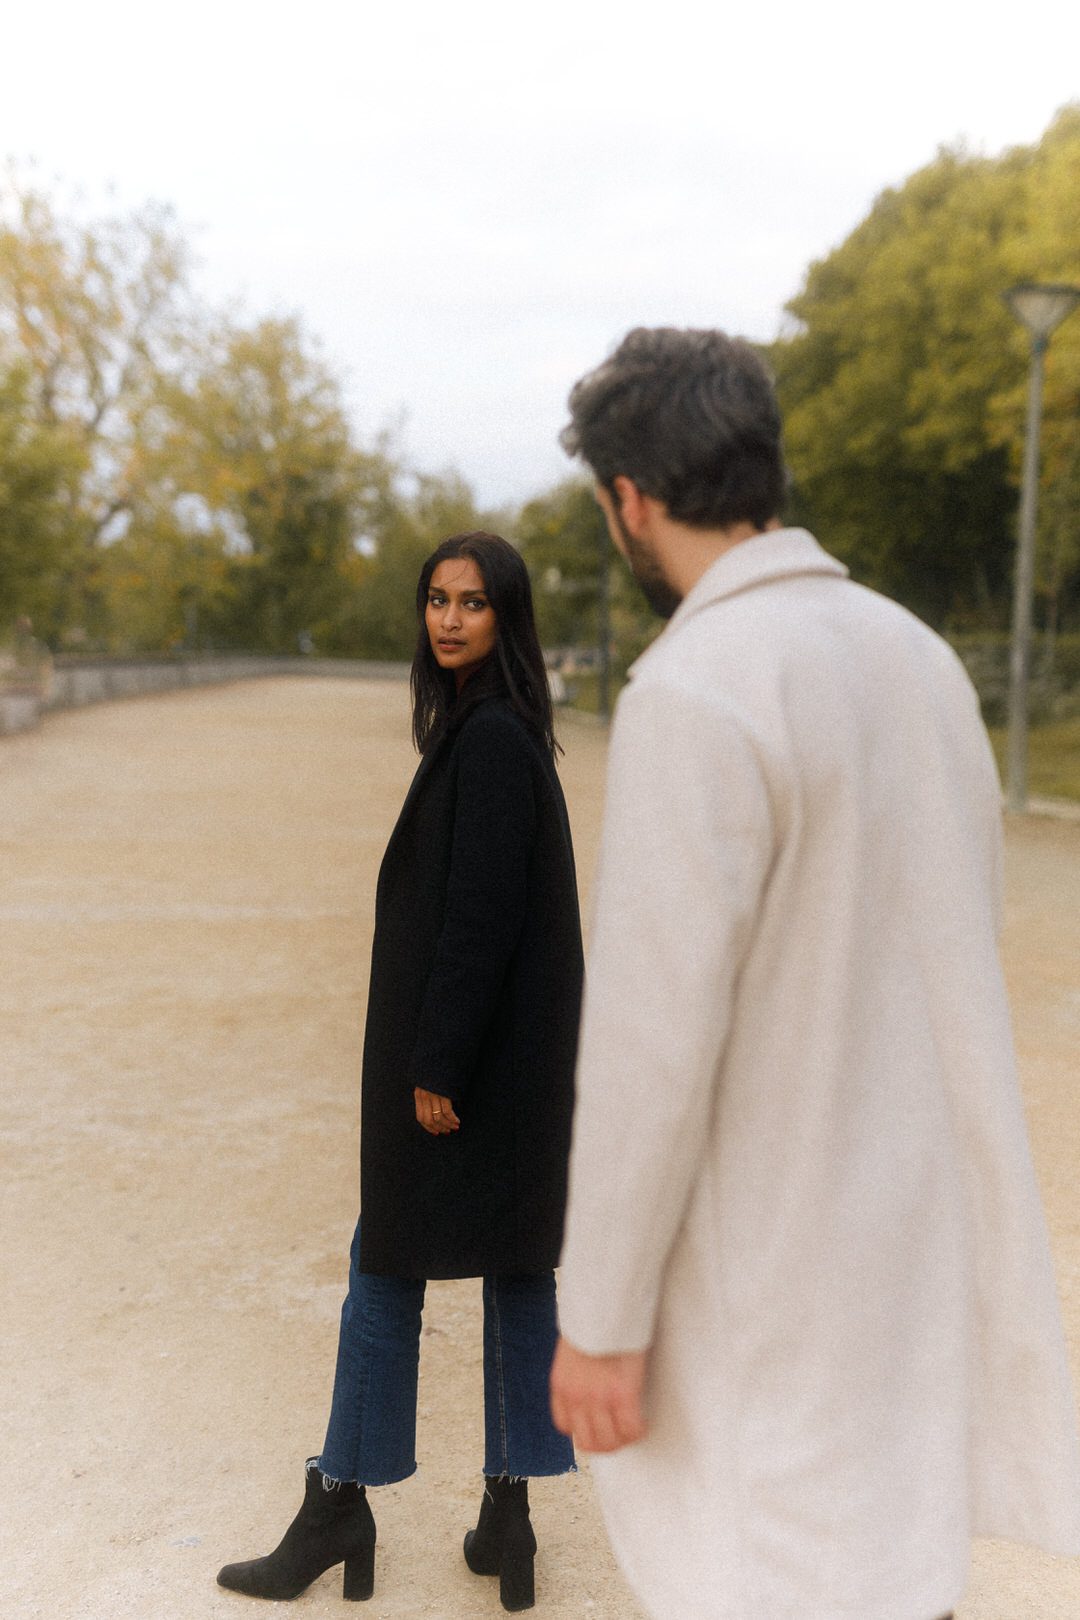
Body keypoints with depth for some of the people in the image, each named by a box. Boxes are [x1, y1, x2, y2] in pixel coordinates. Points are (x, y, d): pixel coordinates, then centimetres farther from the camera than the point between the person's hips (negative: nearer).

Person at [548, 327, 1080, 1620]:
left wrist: (600, 1315, -14)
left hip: (781, 1246, -8)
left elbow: (652, 1038, -24)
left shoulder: (693, 695, -23)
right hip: (916, 1212, 8)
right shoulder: (915, 657, 5)